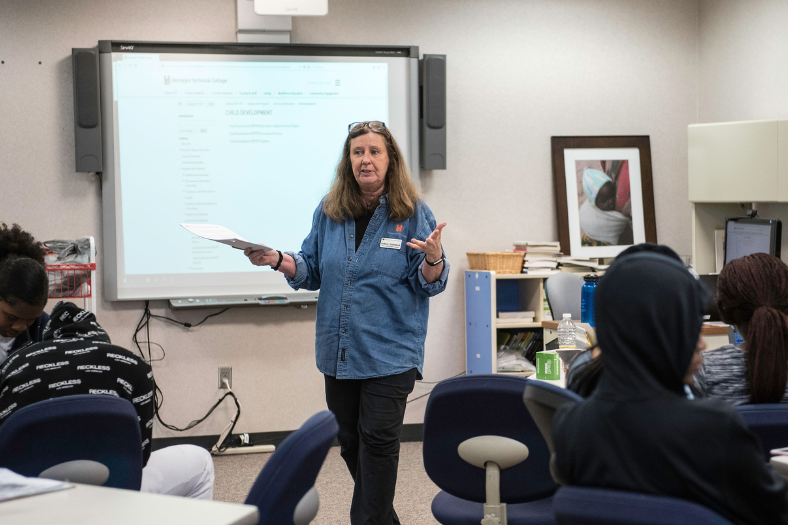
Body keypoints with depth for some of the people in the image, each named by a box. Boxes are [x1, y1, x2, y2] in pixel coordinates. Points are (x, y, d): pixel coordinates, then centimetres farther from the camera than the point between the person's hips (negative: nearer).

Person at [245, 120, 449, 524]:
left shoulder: (414, 214, -5)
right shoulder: (329, 211, 6)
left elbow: (429, 284, -6)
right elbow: (312, 272, 12)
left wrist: (434, 258, -26)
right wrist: (278, 260, -6)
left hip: (390, 352, -5)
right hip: (339, 351, 5)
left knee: (378, 439, -5)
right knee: (350, 440, 14)